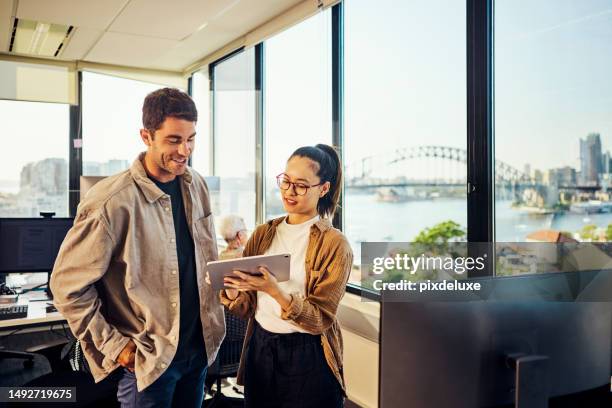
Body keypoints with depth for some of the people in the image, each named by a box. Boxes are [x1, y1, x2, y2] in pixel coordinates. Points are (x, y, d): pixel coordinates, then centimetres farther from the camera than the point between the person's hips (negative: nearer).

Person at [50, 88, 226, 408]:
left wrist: (212, 318, 10)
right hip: (148, 359, -6)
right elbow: (68, 285, -15)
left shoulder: (196, 185, 0)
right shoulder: (111, 202, -21)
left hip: (200, 347, 6)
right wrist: (112, 345, -13)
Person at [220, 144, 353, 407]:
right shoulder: (263, 234, 3)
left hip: (308, 358, -4)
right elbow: (246, 308, 4)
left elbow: (320, 319, -14)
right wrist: (232, 291, -18)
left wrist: (275, 291, -29)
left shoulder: (334, 244, -11)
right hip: (260, 351, 4)